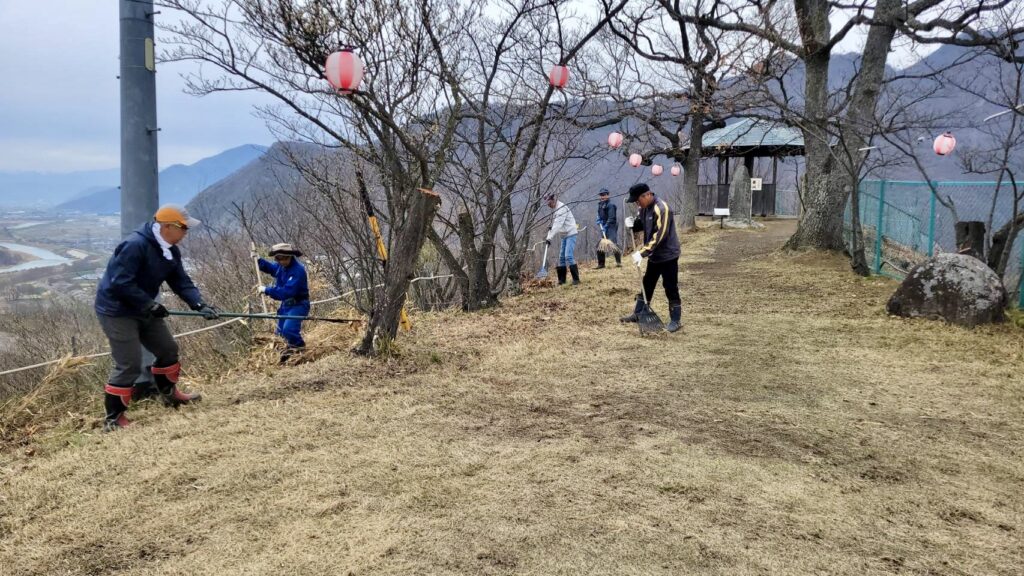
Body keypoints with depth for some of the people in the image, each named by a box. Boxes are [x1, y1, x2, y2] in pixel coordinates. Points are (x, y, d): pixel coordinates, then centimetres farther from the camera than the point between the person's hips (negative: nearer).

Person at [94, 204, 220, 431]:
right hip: (116, 311, -9)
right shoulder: (135, 245, -26)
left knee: (168, 349, 16)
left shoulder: (171, 251, 2)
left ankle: (169, 394, 38)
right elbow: (121, 283, -29)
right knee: (130, 365, -9)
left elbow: (181, 282, 1)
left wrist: (199, 305, -14)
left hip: (143, 310, 9)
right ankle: (113, 418, 4)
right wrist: (150, 304, -26)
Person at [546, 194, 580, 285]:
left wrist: (549, 238, -27)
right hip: (564, 235, 10)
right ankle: (562, 279, 18)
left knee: (568, 256, -17)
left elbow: (558, 225, -25)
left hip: (570, 234, -10)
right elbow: (554, 225, 14)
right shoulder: (555, 210, 12)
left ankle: (576, 279, -14)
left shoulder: (562, 208, -18)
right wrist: (549, 237, 3)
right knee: (561, 257, 10)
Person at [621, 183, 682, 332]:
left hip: (668, 255, -9)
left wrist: (642, 252, -31)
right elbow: (641, 224, 18)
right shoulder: (645, 208, 4)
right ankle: (638, 314, 29)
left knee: (671, 288, -2)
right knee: (647, 285, 17)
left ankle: (675, 321, 7)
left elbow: (659, 236, -29)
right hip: (654, 255, 9)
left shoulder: (662, 208, -24)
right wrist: (633, 224, -7)